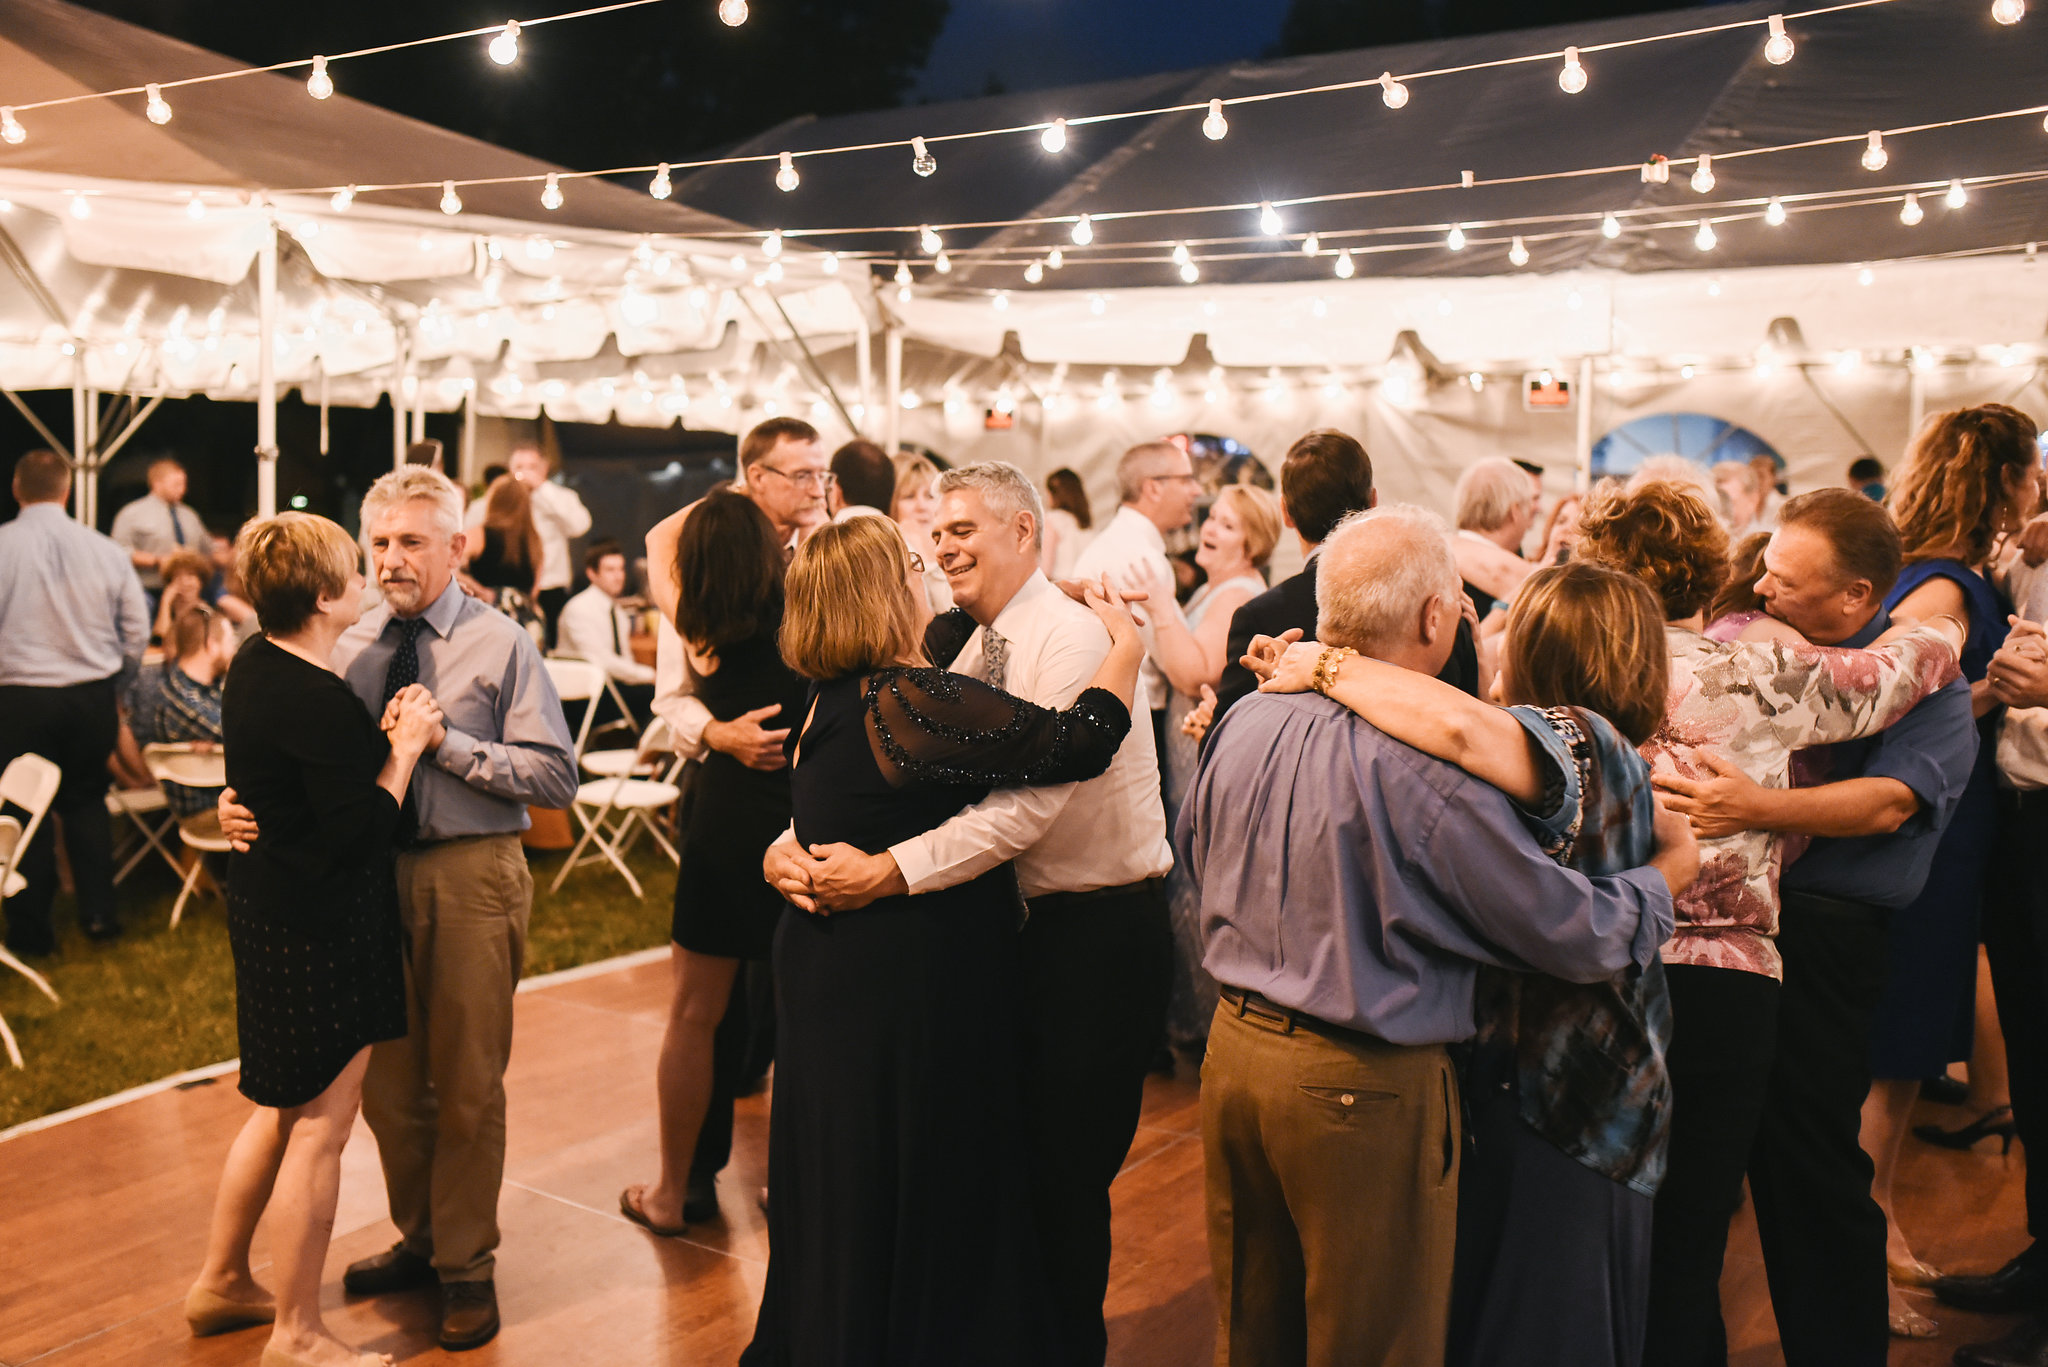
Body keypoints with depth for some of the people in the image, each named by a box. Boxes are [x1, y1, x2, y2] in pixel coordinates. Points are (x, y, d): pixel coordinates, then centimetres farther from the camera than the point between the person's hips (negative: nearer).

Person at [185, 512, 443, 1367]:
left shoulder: (256, 668, 5)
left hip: (270, 907, 10)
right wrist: (405, 749, -14)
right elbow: (358, 833, -24)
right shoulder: (318, 702, -25)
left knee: (282, 1110, 25)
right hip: (320, 930, -10)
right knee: (319, 1128, 4)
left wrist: (382, 735, -1)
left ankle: (221, 1283, 40)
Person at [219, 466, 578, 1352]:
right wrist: (244, 803, -14)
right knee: (385, 1079, 17)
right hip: (372, 870, 4)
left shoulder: (501, 645, -7)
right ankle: (419, 1239, 40)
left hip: (470, 875, -4)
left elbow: (556, 778, -14)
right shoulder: (350, 647, 5)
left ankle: (467, 1265, 27)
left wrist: (444, 742, -19)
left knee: (467, 1083, 8)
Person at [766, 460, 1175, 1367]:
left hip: (1101, 931, -7)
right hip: (1021, 920, 8)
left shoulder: (1073, 639, -16)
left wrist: (893, 870, -32)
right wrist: (790, 841, -14)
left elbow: (1027, 801, -27)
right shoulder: (966, 653, 9)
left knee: (1065, 1169, 3)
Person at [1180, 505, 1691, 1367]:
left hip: (1234, 1046, 7)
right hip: (1363, 1090, -7)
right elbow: (1573, 935, -15)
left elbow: (1194, 849, 17)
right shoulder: (1428, 768, -23)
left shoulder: (1244, 721, -2)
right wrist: (1670, 872, 3)